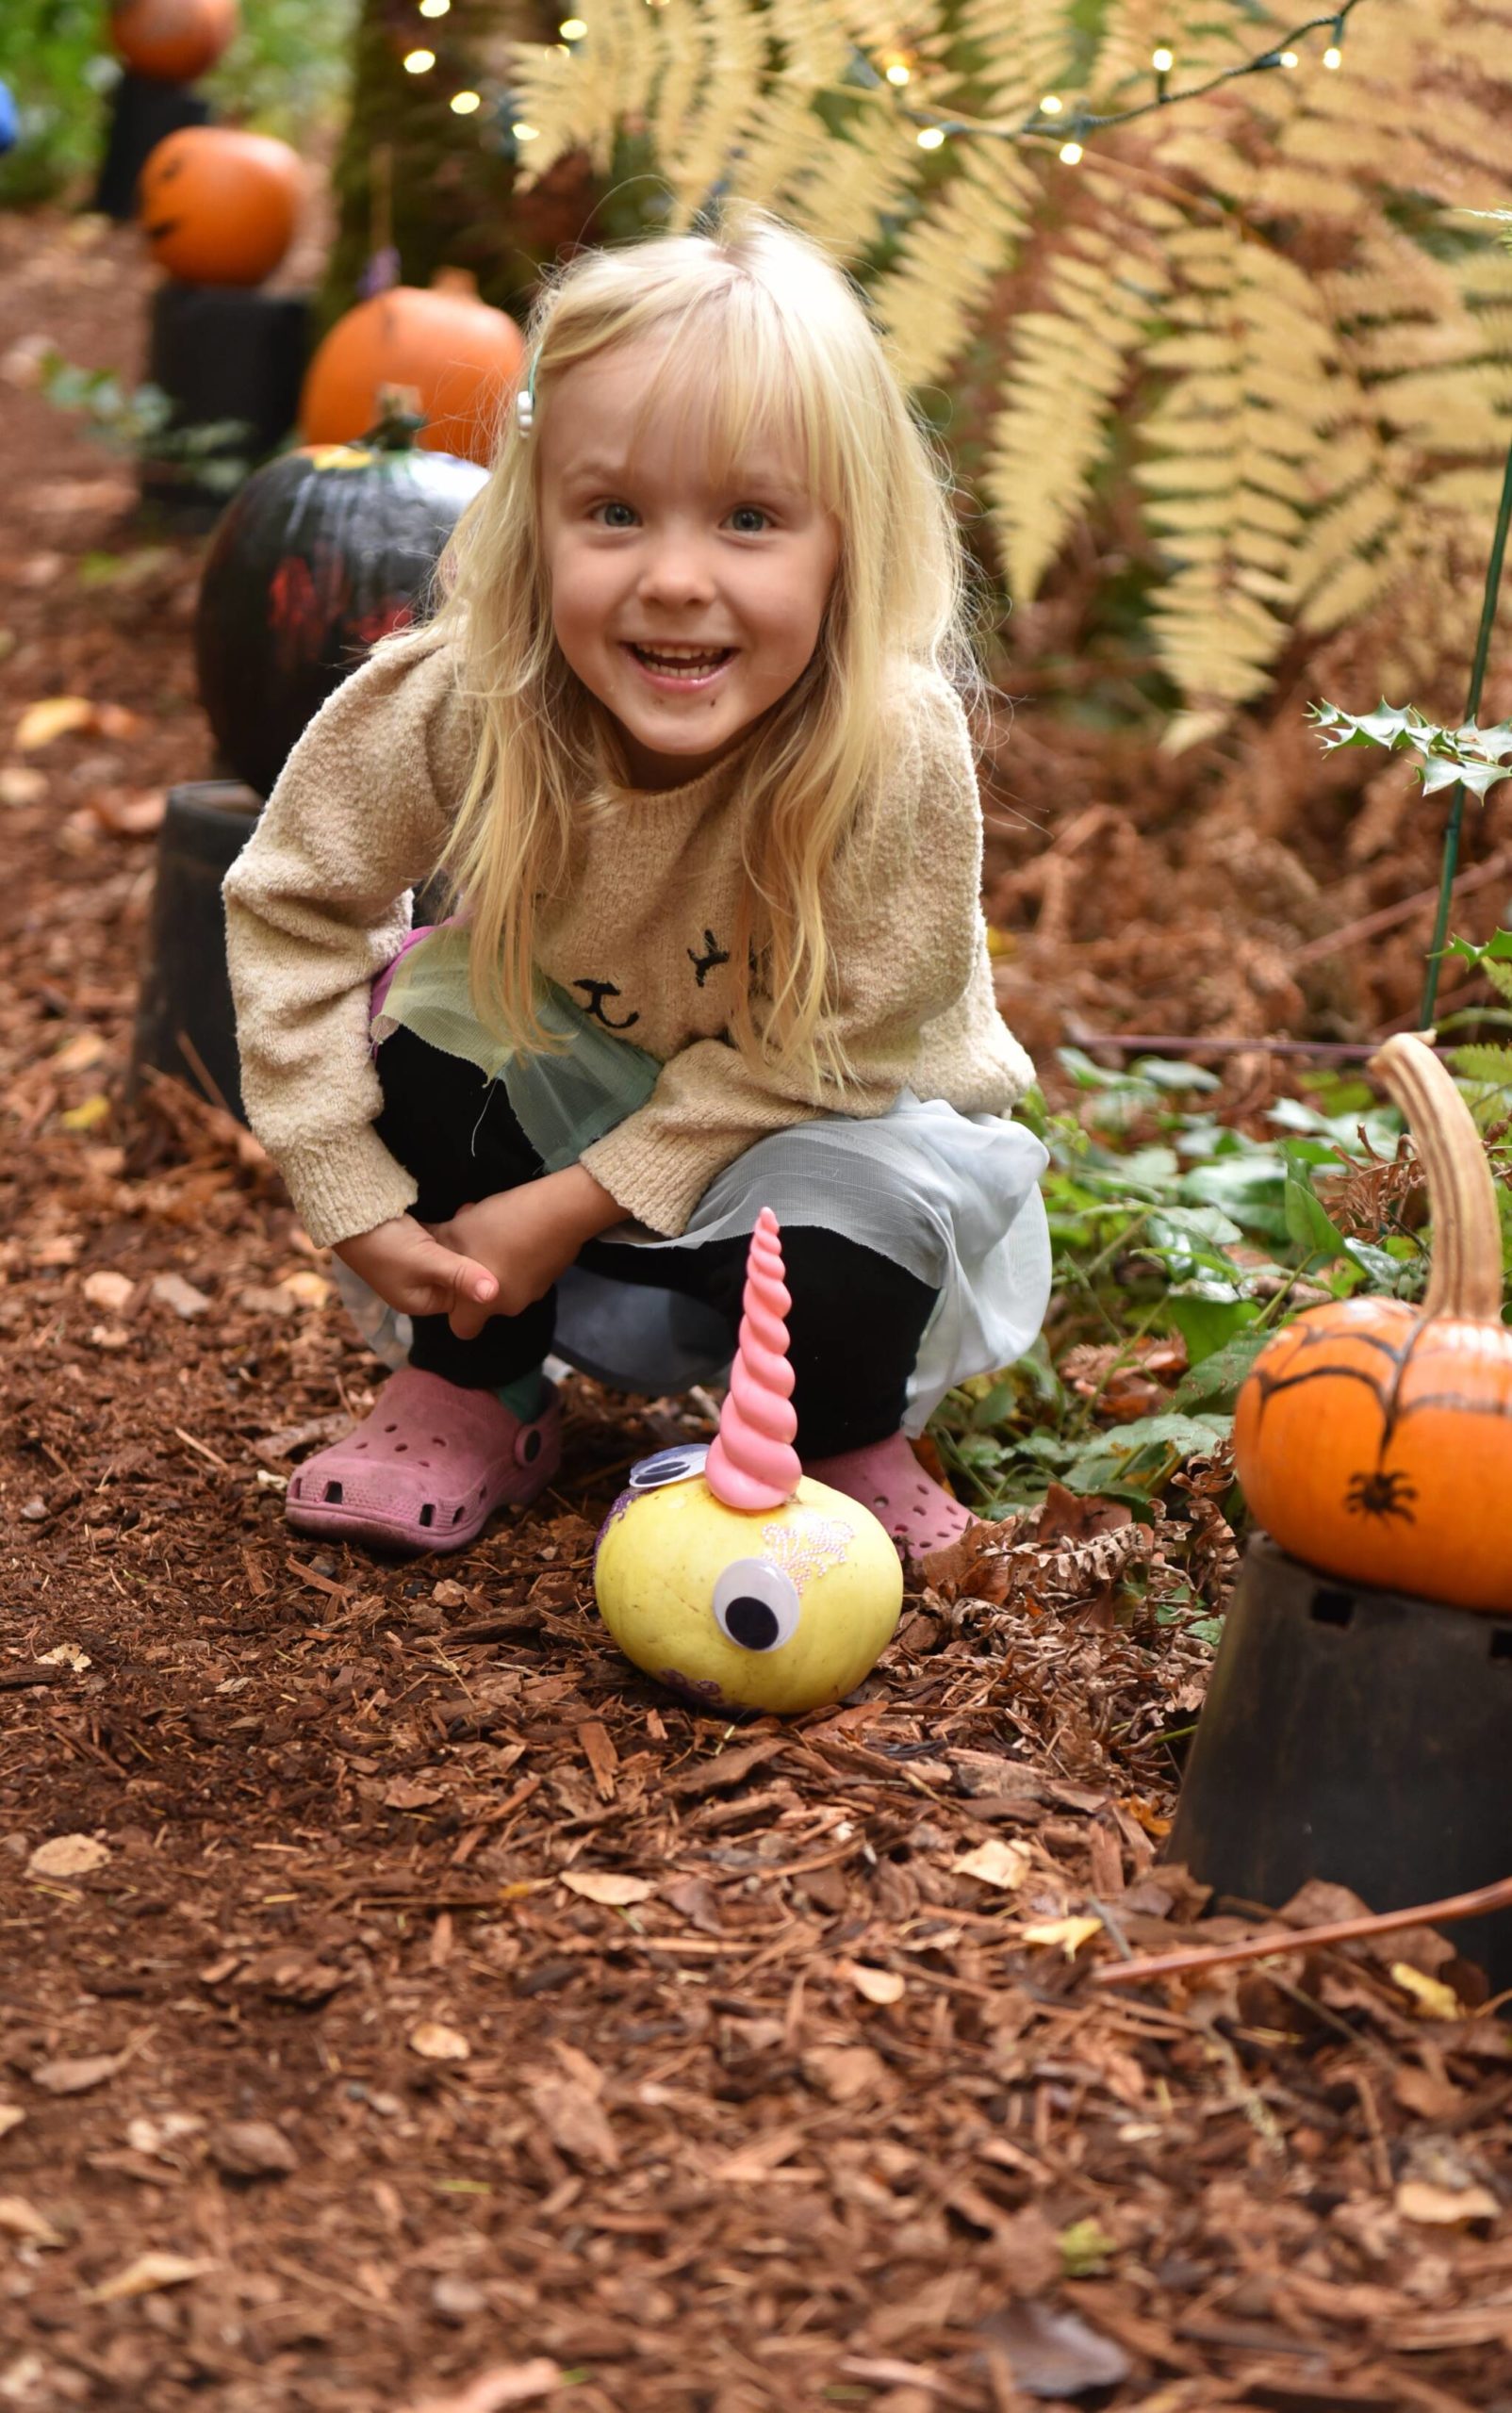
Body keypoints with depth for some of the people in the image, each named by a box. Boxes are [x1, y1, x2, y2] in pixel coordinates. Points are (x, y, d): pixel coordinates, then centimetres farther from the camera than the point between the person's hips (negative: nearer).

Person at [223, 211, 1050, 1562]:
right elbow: (291, 902, -14)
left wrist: (579, 1202, -26)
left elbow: (811, 1049, -25)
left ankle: (852, 1445, 6)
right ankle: (477, 1399, 2)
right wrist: (352, 1199, -17)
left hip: (834, 1111, -3)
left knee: (836, 1255, -32)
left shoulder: (895, 753, -35)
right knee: (425, 1005, -23)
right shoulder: (453, 705, -28)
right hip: (574, 1067, 3)